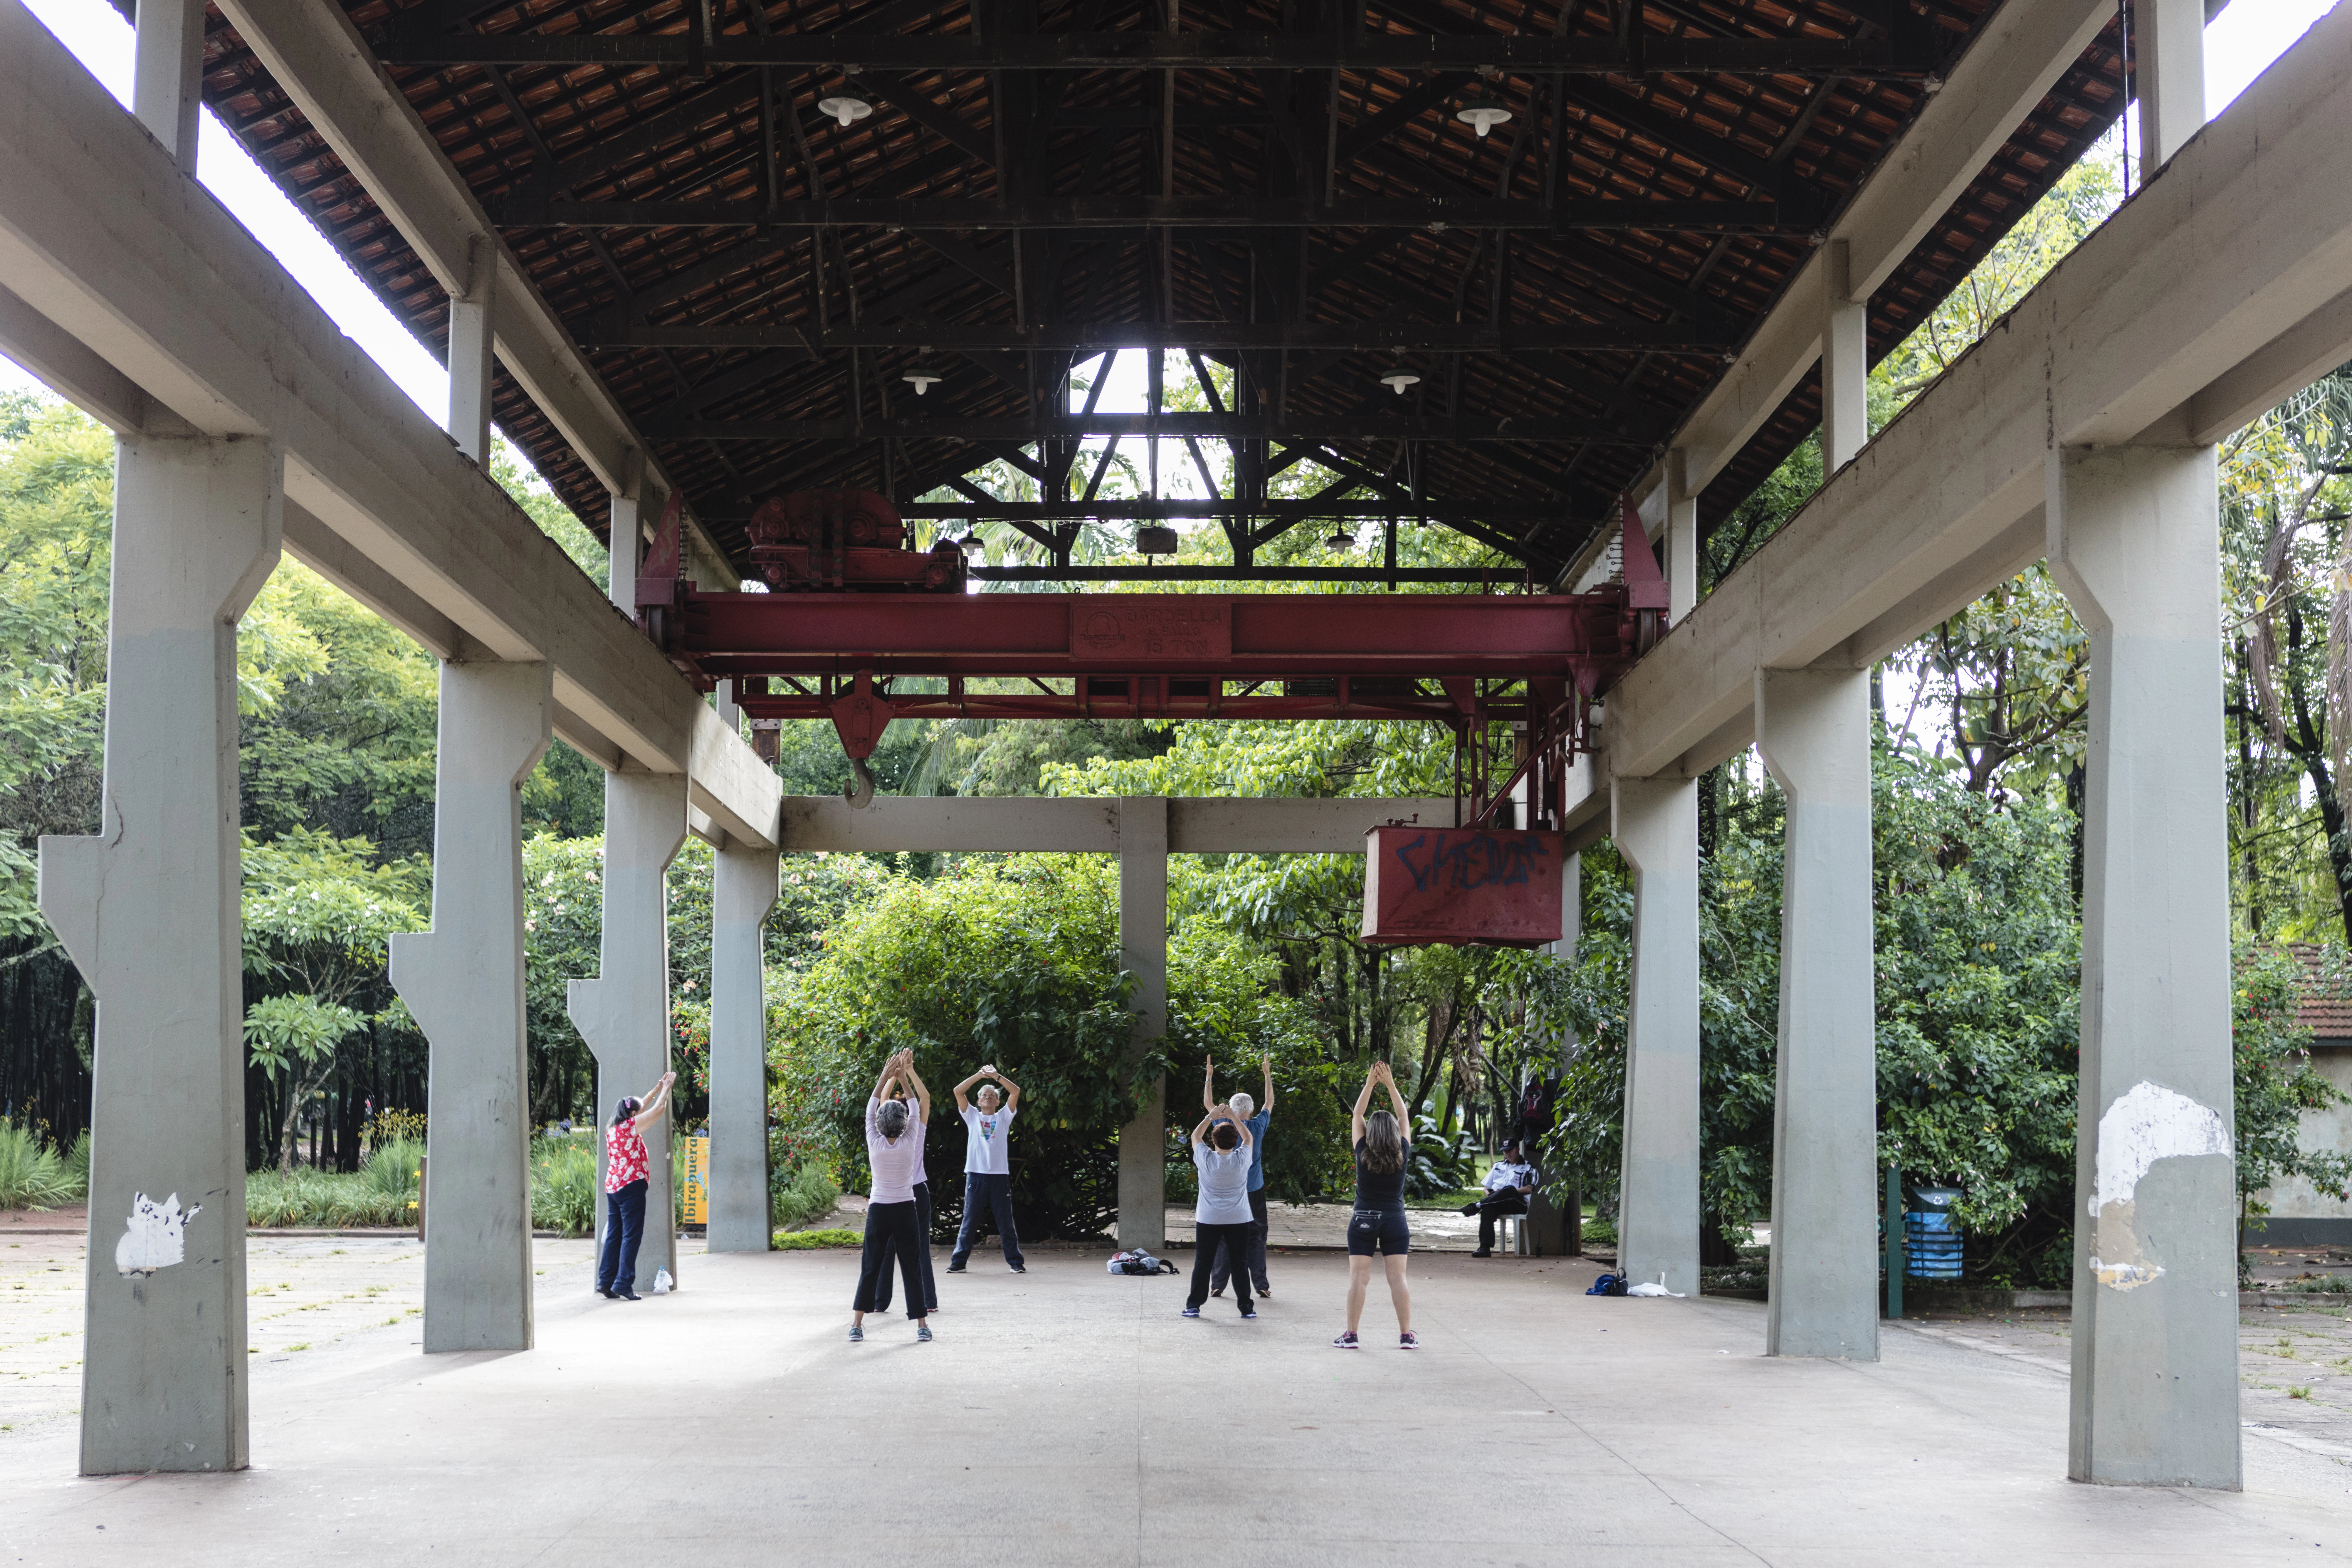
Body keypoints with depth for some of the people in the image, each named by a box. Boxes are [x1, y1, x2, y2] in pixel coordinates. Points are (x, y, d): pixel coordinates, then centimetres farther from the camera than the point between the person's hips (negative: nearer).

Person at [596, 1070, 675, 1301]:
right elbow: (659, 1109, -3)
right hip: (631, 1186, -8)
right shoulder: (632, 1126, -9)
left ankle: (606, 1282, 11)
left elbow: (640, 1108, 25)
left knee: (614, 1235, 11)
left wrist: (658, 1088, 29)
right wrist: (667, 1088, 12)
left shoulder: (612, 1129, 13)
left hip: (612, 1187, 8)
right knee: (631, 1236, -6)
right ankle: (624, 1284, -9)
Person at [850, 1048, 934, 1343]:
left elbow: (872, 1108, 3)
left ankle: (857, 1324, 2)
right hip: (905, 1209, -1)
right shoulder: (908, 1143, -10)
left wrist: (886, 1076, 8)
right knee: (912, 1268, 4)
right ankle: (922, 1326, 5)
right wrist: (906, 1073, 6)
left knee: (870, 1267, 6)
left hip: (878, 1210, 1)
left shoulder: (875, 1143, -9)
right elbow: (918, 1105, -1)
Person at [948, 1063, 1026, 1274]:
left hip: (999, 1175, 0)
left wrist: (996, 1076, -3)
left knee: (1006, 1222, 3)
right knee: (969, 1222, 1)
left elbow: (1016, 1091, 3)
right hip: (976, 1175, 0)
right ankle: (958, 1262, 5)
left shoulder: (1003, 1117, 14)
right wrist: (980, 1075, -1)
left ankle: (1016, 1262, 7)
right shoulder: (972, 1116, 14)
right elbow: (958, 1091, 4)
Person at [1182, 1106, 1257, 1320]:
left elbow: (1196, 1136, 6)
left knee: (1203, 1263, 7)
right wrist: (1233, 1117, 8)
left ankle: (1194, 1305, 9)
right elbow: (1248, 1137, 8)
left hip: (1208, 1220, 0)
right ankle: (1246, 1307, 8)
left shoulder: (1206, 1159, -12)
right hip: (1238, 1220, 0)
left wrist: (1211, 1117, 6)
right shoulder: (1241, 1160, -11)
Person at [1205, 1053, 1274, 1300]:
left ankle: (1218, 1285, 4)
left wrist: (1209, 1077, 14)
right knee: (1257, 1237, 5)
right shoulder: (1258, 1126, -3)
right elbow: (1270, 1102, 13)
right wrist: (1268, 1074, 20)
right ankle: (1261, 1284, 2)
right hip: (1254, 1190, 0)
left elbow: (1208, 1103, 9)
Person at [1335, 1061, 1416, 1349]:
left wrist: (1370, 1084, 5)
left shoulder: (1363, 1154, -6)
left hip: (1363, 1220, -1)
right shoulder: (1402, 1155, -4)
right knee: (1398, 1278, 2)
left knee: (1358, 1278, 0)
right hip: (1395, 1221, 1)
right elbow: (1404, 1117, 6)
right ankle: (1406, 1336, 2)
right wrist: (1390, 1084, 6)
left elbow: (1357, 1116, 2)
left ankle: (1351, 1335, 0)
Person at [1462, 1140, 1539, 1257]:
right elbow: (1487, 1186, 26)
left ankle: (1477, 1206, -40)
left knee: (1510, 1189, -39)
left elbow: (1529, 1190, -5)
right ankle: (1485, 1248, -44)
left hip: (1518, 1204, -3)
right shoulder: (1498, 1166, 28)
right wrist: (1489, 1194, 0)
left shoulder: (1528, 1168, 12)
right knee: (1487, 1209, -35)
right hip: (1496, 1203, 3)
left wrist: (1505, 1192, -14)